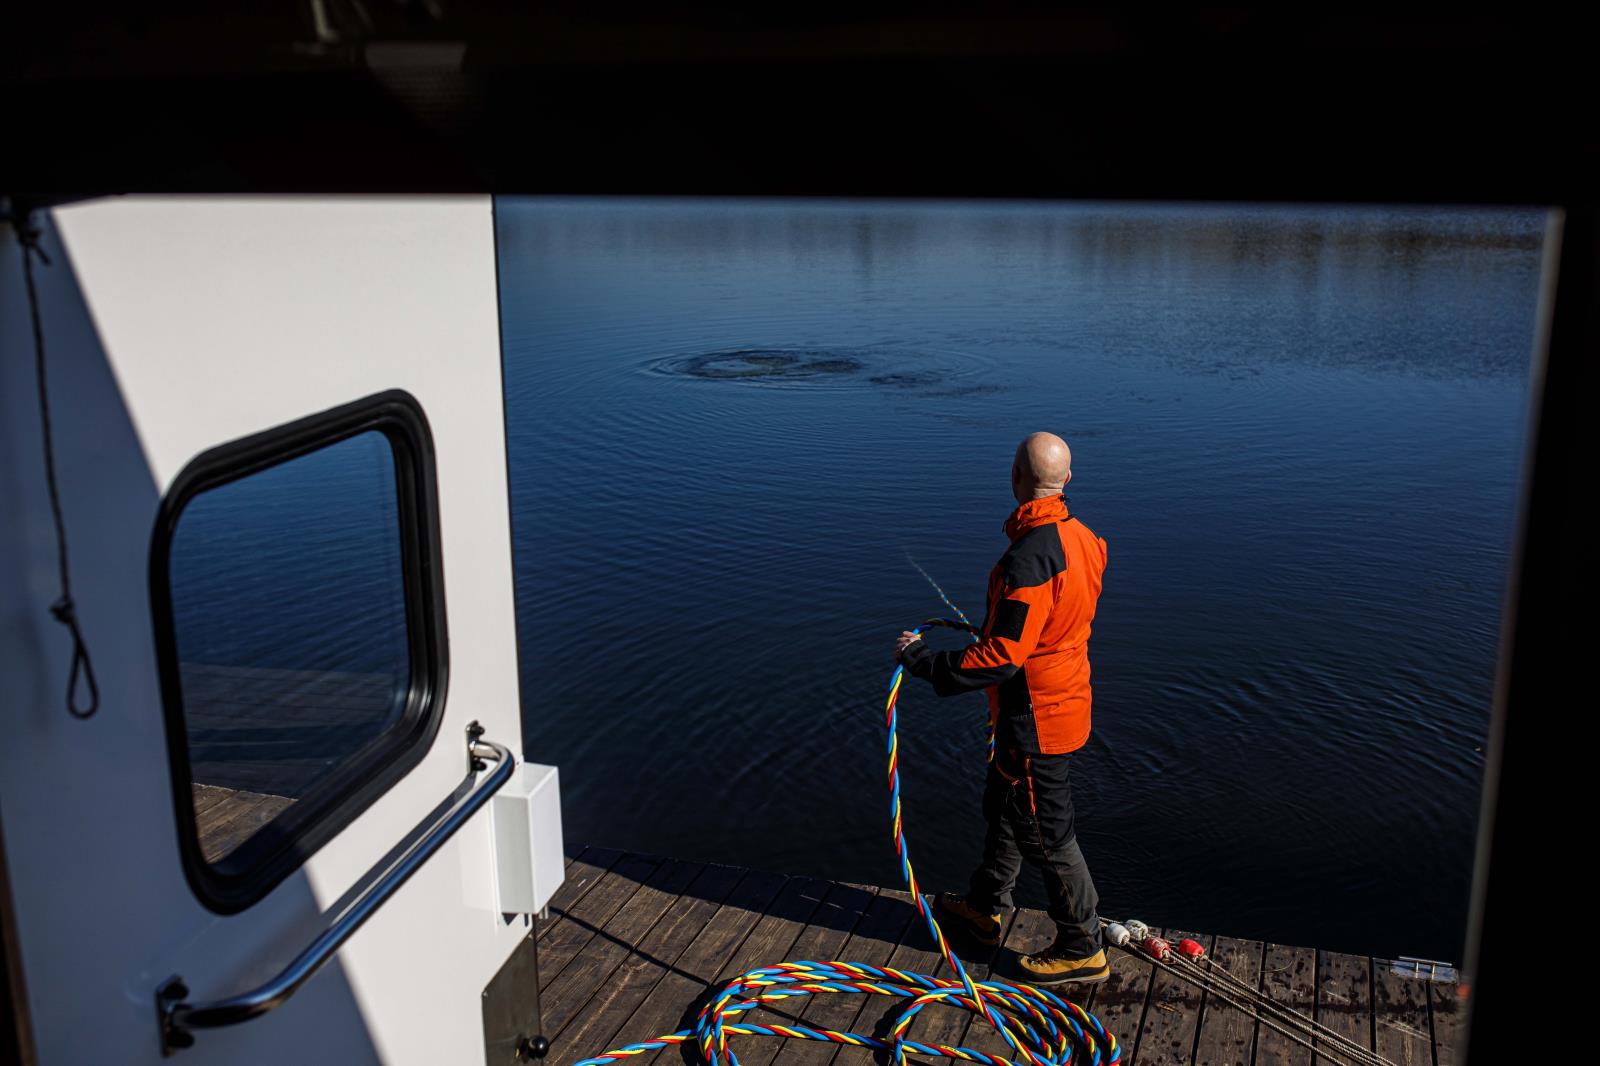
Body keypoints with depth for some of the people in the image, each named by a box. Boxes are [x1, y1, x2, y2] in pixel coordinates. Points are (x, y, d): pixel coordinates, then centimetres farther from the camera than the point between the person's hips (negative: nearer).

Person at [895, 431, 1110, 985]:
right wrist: (992, 625, 26)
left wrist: (923, 659, -21)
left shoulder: (1029, 558, -30)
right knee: (1003, 806, 25)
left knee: (1047, 834, 6)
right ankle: (983, 908, 43)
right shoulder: (1080, 537, 0)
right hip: (1063, 699, 10)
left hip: (1035, 720, -9)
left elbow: (1002, 658, -29)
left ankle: (1082, 950, 21)